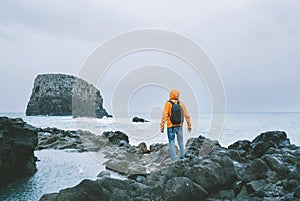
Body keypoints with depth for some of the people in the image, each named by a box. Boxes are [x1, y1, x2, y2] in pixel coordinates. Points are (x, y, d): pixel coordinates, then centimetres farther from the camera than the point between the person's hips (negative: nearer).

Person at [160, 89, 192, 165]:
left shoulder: (168, 104, -10)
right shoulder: (181, 104, 1)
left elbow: (164, 116, -17)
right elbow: (187, 116, 2)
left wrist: (162, 127, -13)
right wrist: (189, 126, 9)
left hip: (171, 127, -3)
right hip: (179, 126, 3)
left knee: (172, 143, 2)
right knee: (181, 142, 18)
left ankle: (173, 160, -3)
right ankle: (182, 158, 21)